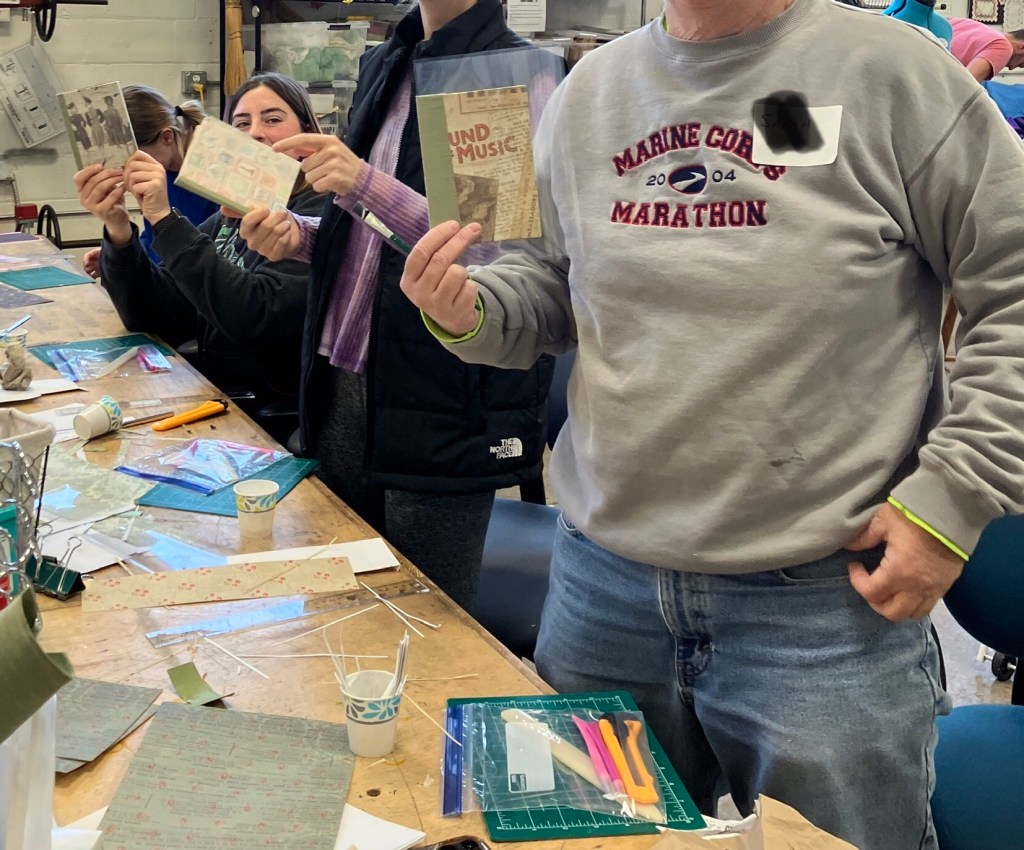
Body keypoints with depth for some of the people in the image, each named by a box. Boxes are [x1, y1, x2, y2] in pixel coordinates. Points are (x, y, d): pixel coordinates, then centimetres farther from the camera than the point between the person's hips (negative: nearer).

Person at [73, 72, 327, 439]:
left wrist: (165, 220, -26)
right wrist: (118, 231, -13)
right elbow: (154, 318, 3)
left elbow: (254, 315, -26)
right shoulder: (230, 219, 11)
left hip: (282, 424, -6)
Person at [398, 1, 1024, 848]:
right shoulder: (589, 90, 7)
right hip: (602, 580, 5)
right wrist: (469, 313, -5)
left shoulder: (890, 69, -8)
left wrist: (952, 501, -12)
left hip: (823, 597, -4)